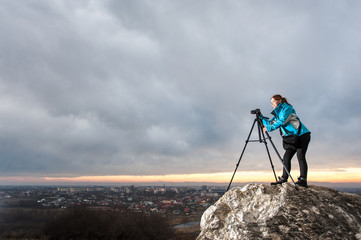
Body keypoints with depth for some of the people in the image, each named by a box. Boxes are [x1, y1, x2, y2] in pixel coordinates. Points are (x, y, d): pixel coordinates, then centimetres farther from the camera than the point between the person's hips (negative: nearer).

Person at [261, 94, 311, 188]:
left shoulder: (287, 107, -5)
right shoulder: (277, 113, 21)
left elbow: (282, 121, -16)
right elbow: (270, 123, 19)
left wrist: (270, 128, -16)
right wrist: (261, 117, 7)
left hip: (302, 135, -9)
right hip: (293, 138, 9)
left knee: (300, 156, -17)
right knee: (286, 156, -1)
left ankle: (303, 180, -21)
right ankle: (284, 178, -2)